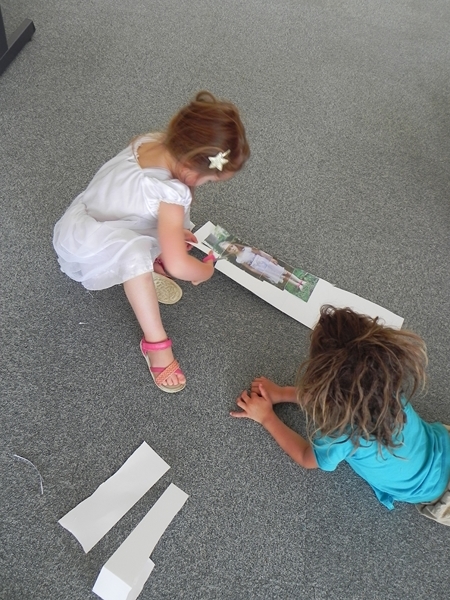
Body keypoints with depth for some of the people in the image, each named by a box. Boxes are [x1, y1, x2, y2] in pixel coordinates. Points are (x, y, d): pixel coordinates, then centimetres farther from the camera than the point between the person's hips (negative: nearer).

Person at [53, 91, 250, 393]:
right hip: (82, 240, -9)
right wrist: (205, 271, -16)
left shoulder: (150, 141, -11)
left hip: (92, 209, 9)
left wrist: (171, 231, 7)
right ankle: (156, 343, -23)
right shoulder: (172, 193, -34)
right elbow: (177, 266, -37)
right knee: (133, 255, -36)